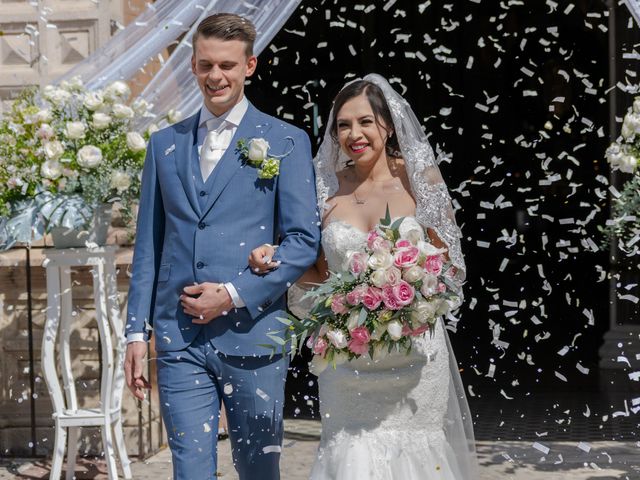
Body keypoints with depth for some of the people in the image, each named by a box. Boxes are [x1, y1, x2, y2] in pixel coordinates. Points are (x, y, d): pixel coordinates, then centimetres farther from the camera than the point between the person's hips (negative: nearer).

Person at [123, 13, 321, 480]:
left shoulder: (286, 141, 2)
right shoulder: (165, 144, 12)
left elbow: (304, 241, -3)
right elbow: (149, 246, 13)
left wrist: (234, 295, -12)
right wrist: (137, 332, 7)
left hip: (253, 334, -2)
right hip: (178, 337, 2)